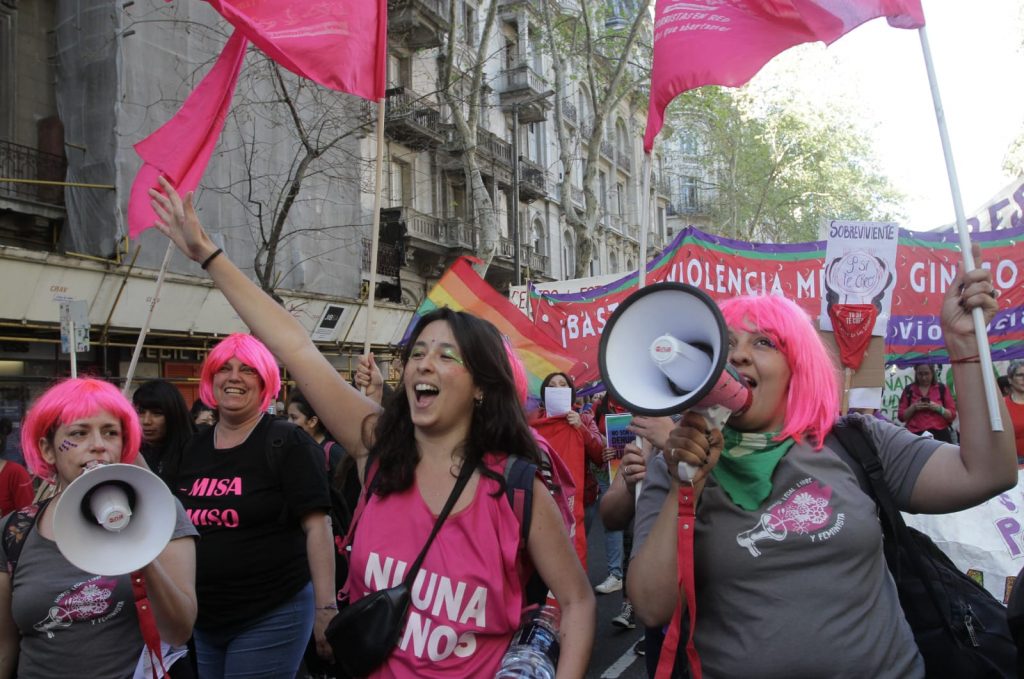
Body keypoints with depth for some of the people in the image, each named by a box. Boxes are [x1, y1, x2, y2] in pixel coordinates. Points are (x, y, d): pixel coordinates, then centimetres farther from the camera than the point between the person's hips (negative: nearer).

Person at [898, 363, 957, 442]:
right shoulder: (909, 390, 11)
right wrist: (913, 408, -7)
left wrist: (938, 408, -10)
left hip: (940, 435, 0)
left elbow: (952, 415, 7)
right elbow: (901, 416, 9)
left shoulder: (942, 388, 11)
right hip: (916, 436, 0)